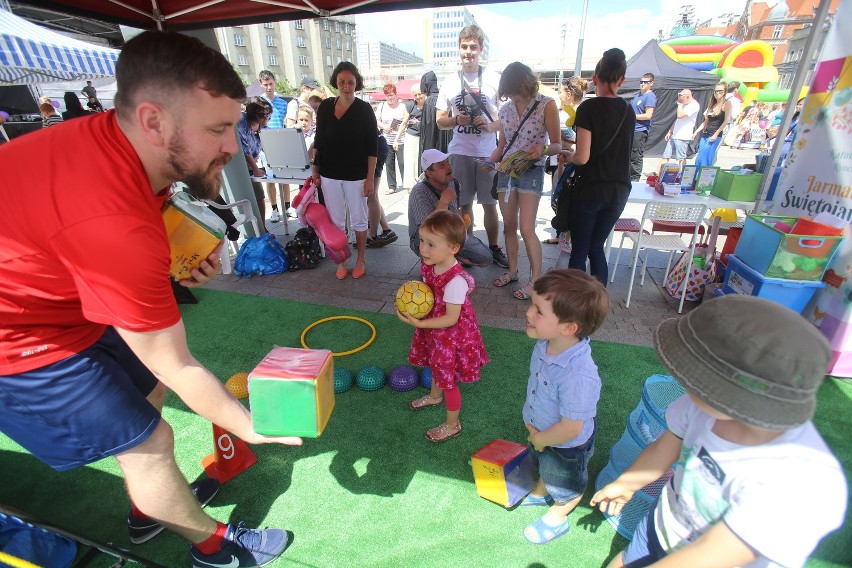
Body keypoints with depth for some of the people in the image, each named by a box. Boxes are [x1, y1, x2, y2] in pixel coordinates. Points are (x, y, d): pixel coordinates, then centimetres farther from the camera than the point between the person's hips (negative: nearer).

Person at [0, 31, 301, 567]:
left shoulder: (115, 138, -11)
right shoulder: (114, 219, -37)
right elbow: (178, 367, -27)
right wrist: (250, 428, -14)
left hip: (66, 300, 9)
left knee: (148, 387, 18)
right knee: (149, 441, -1)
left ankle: (150, 509, 43)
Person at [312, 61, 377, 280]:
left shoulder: (364, 109, -5)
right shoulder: (325, 106, 3)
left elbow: (372, 147, -6)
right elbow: (318, 141, 9)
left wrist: (370, 178, -11)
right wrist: (315, 170, 7)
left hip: (356, 175, -3)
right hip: (329, 175, 3)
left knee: (358, 219, 8)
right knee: (336, 220, 10)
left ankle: (360, 259, 25)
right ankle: (342, 261, 25)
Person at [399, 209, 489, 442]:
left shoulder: (455, 281, -35)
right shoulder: (428, 265, -10)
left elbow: (451, 318, -29)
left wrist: (419, 324, -32)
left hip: (452, 337, -8)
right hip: (434, 332, 8)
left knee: (448, 380, 10)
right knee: (437, 366, 32)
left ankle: (452, 425, 35)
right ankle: (434, 396, 63)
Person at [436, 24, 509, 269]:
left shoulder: (494, 79, 2)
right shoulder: (450, 82, 8)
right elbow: (440, 121, 10)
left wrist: (491, 125, -15)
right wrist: (457, 120, -10)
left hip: (488, 153, -1)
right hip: (460, 152, 2)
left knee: (490, 204, 4)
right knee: (464, 203, 8)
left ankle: (494, 248, 18)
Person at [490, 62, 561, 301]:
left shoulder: (546, 104, -5)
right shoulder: (505, 109, 9)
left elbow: (557, 145, -6)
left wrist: (542, 150, -27)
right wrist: (489, 162, 0)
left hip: (531, 171, -5)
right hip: (506, 170, 5)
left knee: (526, 229, -11)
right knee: (509, 226, 7)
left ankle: (536, 279, 2)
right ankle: (512, 270, 22)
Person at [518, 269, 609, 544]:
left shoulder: (578, 376, -46)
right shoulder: (546, 344, -23)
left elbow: (570, 429, -34)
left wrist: (540, 439, -17)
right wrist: (531, 419, -4)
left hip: (566, 447, -7)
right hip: (540, 432, 7)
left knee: (564, 486, 29)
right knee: (542, 466, 38)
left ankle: (556, 518, 60)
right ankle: (540, 492, 70)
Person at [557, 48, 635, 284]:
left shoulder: (589, 108, -10)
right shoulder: (628, 111, 8)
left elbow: (582, 157, -17)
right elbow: (620, 150, 16)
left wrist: (568, 156, 5)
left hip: (589, 188, -6)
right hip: (619, 190, 6)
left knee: (579, 250, 4)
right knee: (597, 247, 16)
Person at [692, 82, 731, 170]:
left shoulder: (726, 104, -1)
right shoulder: (712, 104, 17)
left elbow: (726, 121, -9)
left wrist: (716, 134, -16)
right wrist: (696, 132, 13)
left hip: (715, 136, -6)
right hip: (705, 135, 6)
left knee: (705, 159, -13)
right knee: (699, 159, 2)